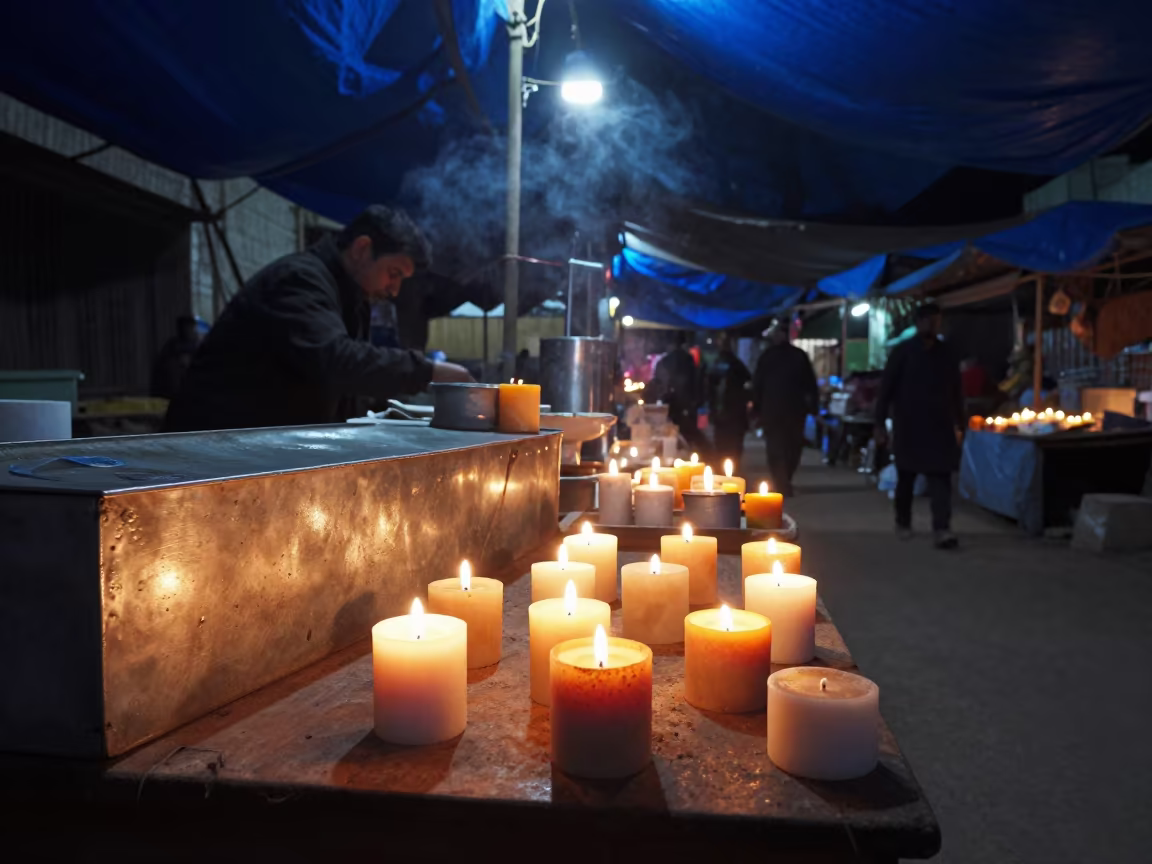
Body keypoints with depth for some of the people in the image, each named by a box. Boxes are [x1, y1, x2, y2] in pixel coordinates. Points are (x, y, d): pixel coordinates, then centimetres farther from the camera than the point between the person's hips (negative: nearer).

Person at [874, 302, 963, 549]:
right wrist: (880, 423, -8)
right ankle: (903, 522, 28)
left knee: (941, 476, -9)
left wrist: (959, 423, 10)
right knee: (906, 477, 10)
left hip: (939, 426, 2)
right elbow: (886, 388, -4)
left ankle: (942, 529, -13)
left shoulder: (946, 354, 8)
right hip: (908, 426, -2)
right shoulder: (903, 351, -2)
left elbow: (956, 391, 13)